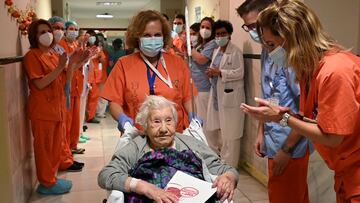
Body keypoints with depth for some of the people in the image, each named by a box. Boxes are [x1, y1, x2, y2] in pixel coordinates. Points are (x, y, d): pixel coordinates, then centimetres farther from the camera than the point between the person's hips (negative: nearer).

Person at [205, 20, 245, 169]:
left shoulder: (236, 52, -10)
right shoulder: (216, 51, 16)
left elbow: (239, 73, -18)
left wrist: (219, 72, -21)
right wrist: (211, 72, 1)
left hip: (230, 96, -8)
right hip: (217, 94, 8)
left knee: (229, 132, -2)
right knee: (217, 128, 14)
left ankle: (229, 164, 8)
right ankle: (218, 156, 30)